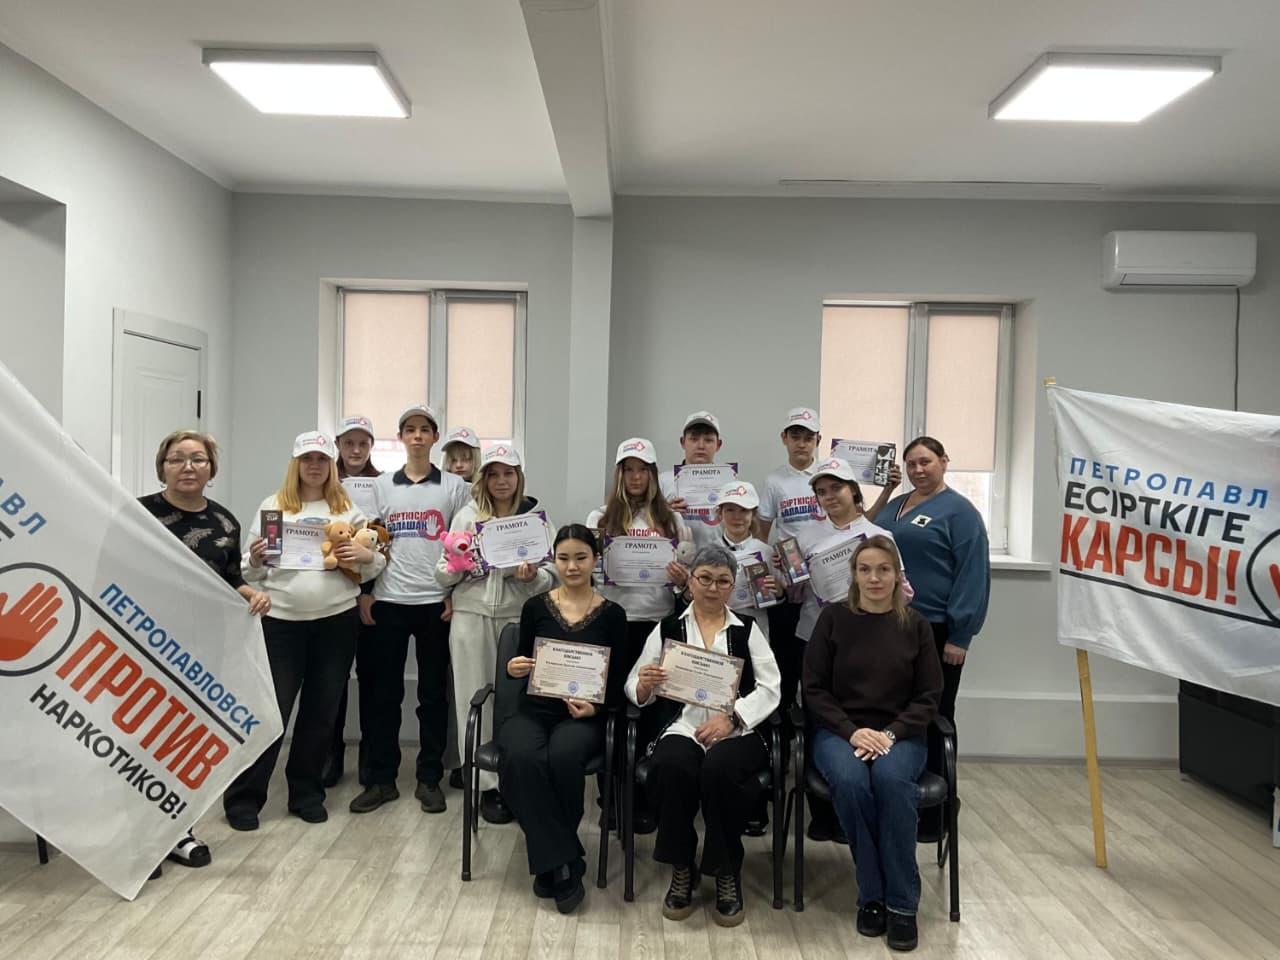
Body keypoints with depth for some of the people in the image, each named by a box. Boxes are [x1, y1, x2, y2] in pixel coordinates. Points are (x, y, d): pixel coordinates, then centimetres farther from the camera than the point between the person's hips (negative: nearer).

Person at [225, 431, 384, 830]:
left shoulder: (349, 509, 7)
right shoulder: (273, 506, 3)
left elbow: (371, 569, 8)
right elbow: (251, 572, 5)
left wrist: (368, 555, -13)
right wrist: (255, 559, -16)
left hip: (337, 620, 2)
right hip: (281, 620, -2)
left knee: (321, 710, 10)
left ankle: (306, 792, 25)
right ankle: (243, 796, 14)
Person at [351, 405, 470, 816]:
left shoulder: (454, 486, 2)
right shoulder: (382, 486, 8)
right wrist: (364, 593, 2)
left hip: (436, 602, -1)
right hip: (388, 601, 2)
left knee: (433, 693, 6)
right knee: (382, 692, 5)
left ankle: (429, 778, 17)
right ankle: (381, 779, 16)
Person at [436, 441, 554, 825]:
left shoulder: (537, 518, 6)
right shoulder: (466, 516, 8)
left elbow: (551, 577, 4)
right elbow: (444, 577, 8)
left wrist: (532, 576, -17)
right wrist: (454, 566, -14)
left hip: (518, 618, -1)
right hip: (472, 618, 1)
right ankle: (488, 785, 12)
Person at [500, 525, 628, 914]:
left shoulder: (612, 615, 4)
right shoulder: (535, 607, 7)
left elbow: (618, 683, 5)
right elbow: (522, 663, 13)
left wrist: (595, 707, -14)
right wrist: (514, 668, -11)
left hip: (582, 716, -1)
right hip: (533, 710, 1)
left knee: (563, 757, -35)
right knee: (523, 758, -33)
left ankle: (550, 861, -12)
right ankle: (563, 865, -21)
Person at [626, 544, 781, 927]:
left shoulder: (747, 630, 14)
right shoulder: (667, 628, 15)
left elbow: (770, 690, 5)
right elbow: (633, 687, 10)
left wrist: (731, 717, -12)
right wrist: (644, 685, -15)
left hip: (736, 730, 0)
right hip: (682, 726, 1)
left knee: (721, 768, -34)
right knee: (671, 766, -33)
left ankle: (728, 873, -10)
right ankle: (681, 868, -9)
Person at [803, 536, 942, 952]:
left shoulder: (915, 625, 5)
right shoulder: (833, 618, 2)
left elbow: (928, 696, 4)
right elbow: (814, 689, 1)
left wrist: (891, 734, -12)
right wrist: (852, 731, -13)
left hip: (899, 734, 0)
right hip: (839, 730, 0)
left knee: (892, 779, -33)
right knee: (850, 782, -32)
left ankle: (902, 903, -20)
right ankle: (871, 896, -14)